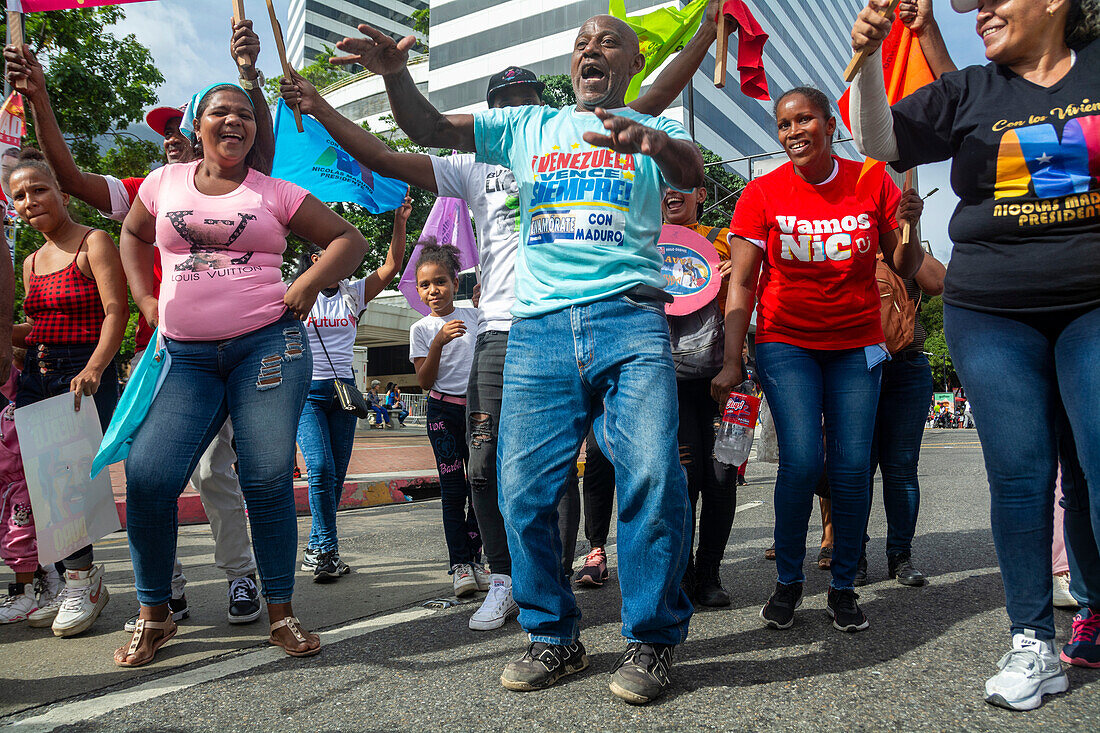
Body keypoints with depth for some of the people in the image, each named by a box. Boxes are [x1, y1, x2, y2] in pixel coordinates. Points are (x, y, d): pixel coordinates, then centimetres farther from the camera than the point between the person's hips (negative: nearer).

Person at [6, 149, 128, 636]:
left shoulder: (94, 244, -4)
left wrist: (93, 368, -26)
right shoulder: (31, 263, 19)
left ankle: (82, 578, 5)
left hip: (85, 374, -7)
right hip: (36, 376, 7)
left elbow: (115, 313, -14)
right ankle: (76, 579, 15)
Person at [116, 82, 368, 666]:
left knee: (268, 480, -4)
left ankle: (281, 615, 10)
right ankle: (153, 616, 11)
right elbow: (133, 233, 32)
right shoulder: (164, 183, 14)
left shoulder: (277, 193, 8)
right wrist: (145, 297, 18)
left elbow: (349, 239, 11)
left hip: (267, 344, -2)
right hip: (184, 355, 2)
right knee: (147, 476, -9)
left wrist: (310, 283, -3)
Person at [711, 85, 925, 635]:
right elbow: (741, 283, -6)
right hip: (785, 343, -1)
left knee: (852, 466, -4)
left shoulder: (871, 182, 0)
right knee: (801, 461, -13)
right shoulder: (762, 193, -3)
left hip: (856, 345, 2)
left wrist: (909, 228, -18)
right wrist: (732, 362, -14)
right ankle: (788, 581, 8)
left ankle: (843, 586, 14)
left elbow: (904, 269, 4)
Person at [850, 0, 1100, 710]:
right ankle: (1036, 642, 8)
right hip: (990, 316, 1)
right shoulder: (971, 91, 11)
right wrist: (868, 57, -11)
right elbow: (879, 141, 1)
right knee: (1020, 475, -2)